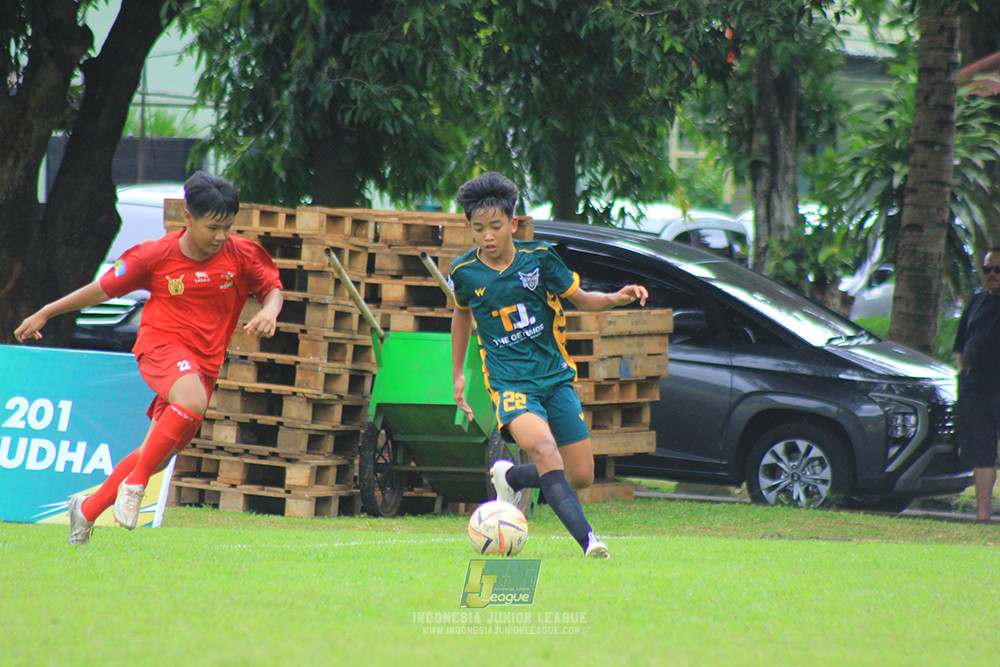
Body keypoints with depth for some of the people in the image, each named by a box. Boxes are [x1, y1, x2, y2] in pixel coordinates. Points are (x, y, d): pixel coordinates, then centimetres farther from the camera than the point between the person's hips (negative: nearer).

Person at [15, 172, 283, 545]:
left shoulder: (241, 256, -2)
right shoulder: (157, 256, -6)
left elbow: (273, 288, 12)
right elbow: (103, 289, 5)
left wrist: (269, 311, -13)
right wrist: (45, 314, 9)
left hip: (204, 364, 4)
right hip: (161, 343, -4)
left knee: (158, 454, 5)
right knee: (193, 403, -36)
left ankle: (87, 509, 25)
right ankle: (134, 485, -24)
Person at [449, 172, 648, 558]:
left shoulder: (538, 258, -3)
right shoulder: (464, 273, -1)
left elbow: (579, 299, 10)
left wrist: (617, 299, -10)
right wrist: (457, 374, 23)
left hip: (556, 377, 3)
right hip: (510, 382, -3)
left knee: (581, 477, 0)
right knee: (543, 447, -32)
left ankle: (510, 477, 28)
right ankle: (586, 540, -38)